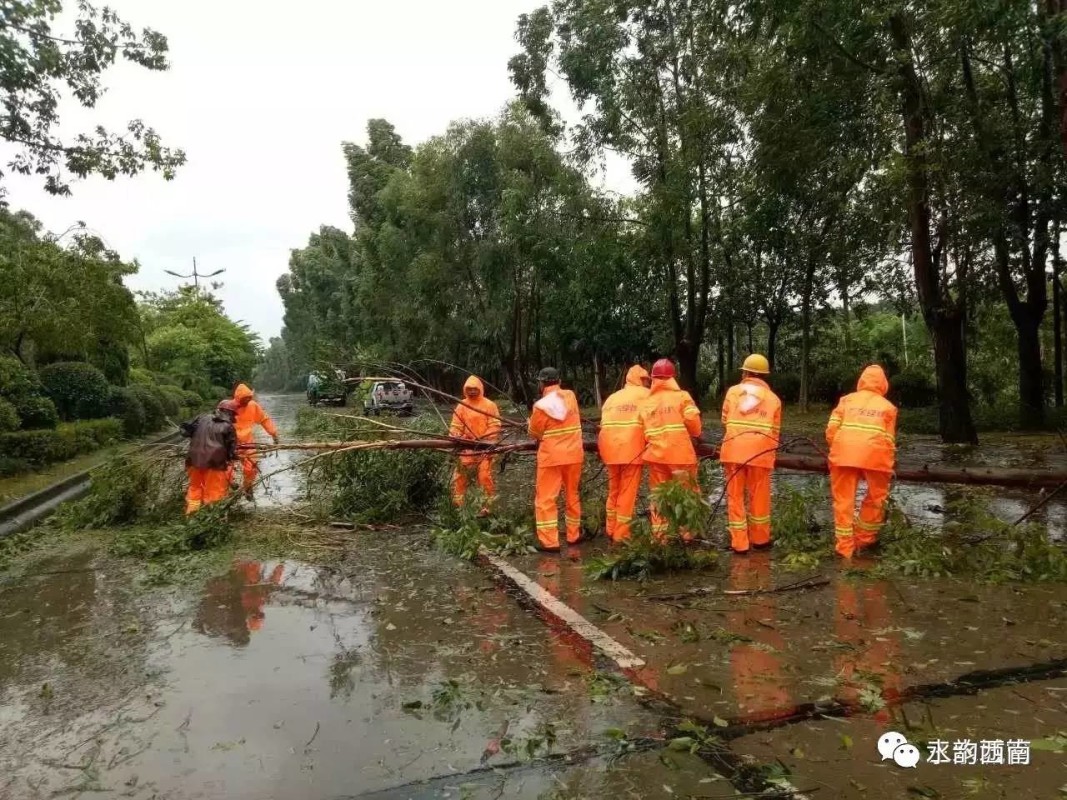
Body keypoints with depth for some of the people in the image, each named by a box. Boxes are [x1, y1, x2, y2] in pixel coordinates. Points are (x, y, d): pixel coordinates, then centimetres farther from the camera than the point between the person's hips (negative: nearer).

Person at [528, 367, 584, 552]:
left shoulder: (541, 405, -14)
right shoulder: (570, 396, 0)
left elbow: (534, 432, -3)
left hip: (551, 457, -5)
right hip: (574, 454, 5)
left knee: (546, 498, 3)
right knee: (572, 494, 18)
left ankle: (549, 542, -1)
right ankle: (573, 535, 27)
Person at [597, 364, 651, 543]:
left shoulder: (611, 398, 22)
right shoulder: (645, 395, 8)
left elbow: (603, 425, 16)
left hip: (611, 449, 5)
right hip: (632, 450, -5)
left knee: (613, 492, 18)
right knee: (627, 493, 1)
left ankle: (611, 531, 24)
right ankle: (621, 535, 4)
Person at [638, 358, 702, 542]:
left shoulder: (645, 402, 6)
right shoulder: (682, 396, -4)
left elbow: (641, 431, 3)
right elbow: (692, 420, -13)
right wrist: (695, 434, 8)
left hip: (656, 455, 3)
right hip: (680, 453, -3)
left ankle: (659, 535, 14)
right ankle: (688, 532, 14)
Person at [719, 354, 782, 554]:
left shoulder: (733, 391, 7)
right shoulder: (773, 398, 7)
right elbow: (775, 432, 8)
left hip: (733, 450, 0)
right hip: (760, 453, 0)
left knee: (735, 496, 6)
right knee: (759, 496, 13)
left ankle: (739, 543, 8)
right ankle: (760, 539, 26)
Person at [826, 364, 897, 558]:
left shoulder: (847, 400, 18)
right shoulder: (888, 406, 18)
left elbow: (831, 430, 6)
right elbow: (889, 440, 9)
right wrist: (889, 467, 16)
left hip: (845, 453, 1)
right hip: (875, 455, 0)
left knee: (843, 500, 8)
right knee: (876, 498, 20)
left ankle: (845, 547, 9)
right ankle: (864, 539, 29)